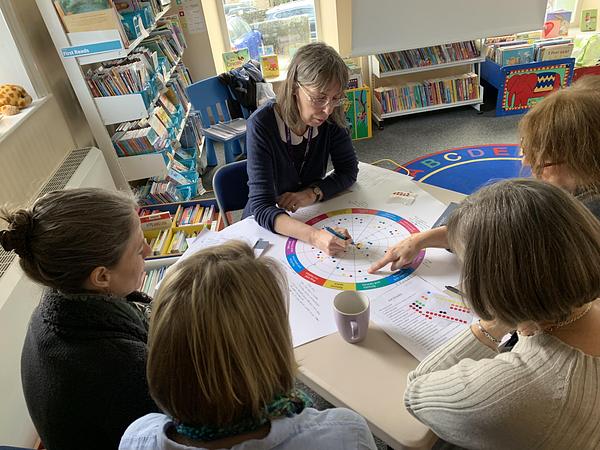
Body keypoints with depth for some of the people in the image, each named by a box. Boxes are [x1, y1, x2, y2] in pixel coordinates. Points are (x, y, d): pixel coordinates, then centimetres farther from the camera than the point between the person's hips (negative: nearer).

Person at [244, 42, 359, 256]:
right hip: (266, 226, -3)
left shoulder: (330, 118, -11)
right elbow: (262, 208, -29)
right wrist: (314, 235, -45)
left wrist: (313, 193, -19)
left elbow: (348, 169, 0)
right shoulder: (262, 125, -24)